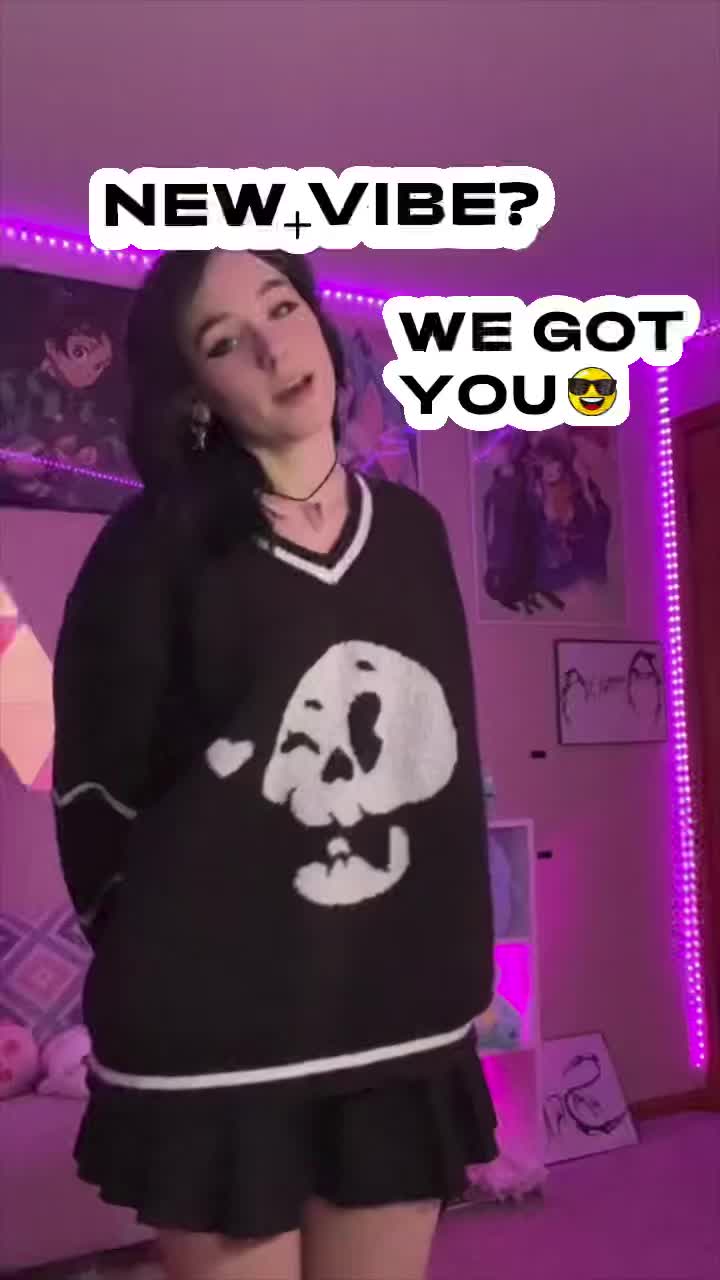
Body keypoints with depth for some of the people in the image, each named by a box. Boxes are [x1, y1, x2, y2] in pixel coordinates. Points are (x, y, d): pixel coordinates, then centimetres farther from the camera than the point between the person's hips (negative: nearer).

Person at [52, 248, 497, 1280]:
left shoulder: (412, 529, 6)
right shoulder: (158, 543, -7)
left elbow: (452, 755, 11)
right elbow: (95, 780, -4)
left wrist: (461, 965, 11)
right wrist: (155, 956, -2)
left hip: (403, 1017, 4)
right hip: (215, 1031, -4)